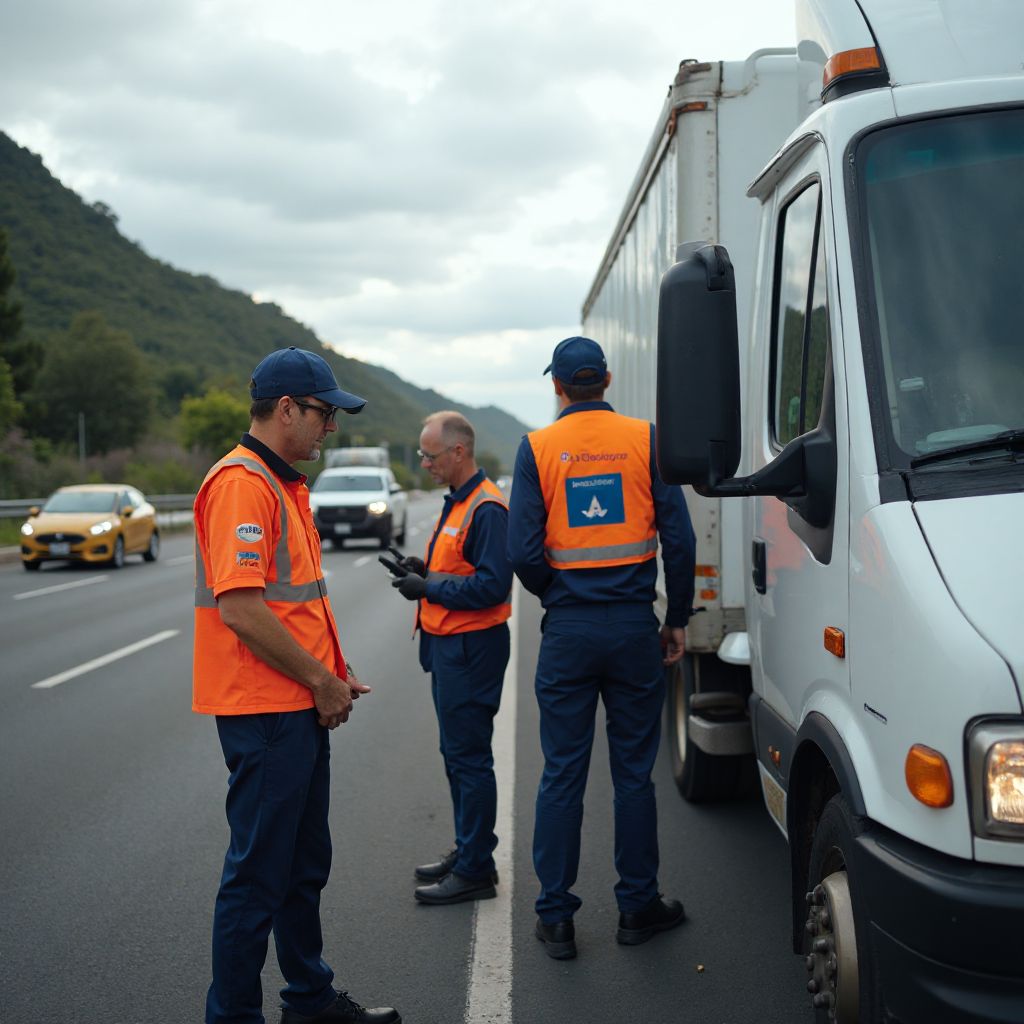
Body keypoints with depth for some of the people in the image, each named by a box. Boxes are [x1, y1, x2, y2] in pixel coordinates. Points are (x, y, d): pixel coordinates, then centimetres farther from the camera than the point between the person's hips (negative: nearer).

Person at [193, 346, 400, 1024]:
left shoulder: (286, 484, 16)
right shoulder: (241, 483, -18)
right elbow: (241, 609, -25)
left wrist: (334, 671, 13)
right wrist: (319, 679, -16)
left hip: (301, 709, 10)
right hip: (263, 709, -10)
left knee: (305, 864, 19)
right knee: (258, 874, -2)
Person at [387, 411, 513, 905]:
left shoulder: (486, 508, -18)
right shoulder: (456, 502, 14)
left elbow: (492, 585, -24)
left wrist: (429, 588, -18)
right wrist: (425, 571, 7)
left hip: (471, 649, -10)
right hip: (447, 645, 11)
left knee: (468, 757, -4)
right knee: (457, 754, 17)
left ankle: (474, 871, 3)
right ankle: (466, 851, 29)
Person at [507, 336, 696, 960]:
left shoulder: (538, 448, -1)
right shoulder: (646, 439, 0)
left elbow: (524, 552, -7)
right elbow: (679, 538, -4)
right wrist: (678, 618, 7)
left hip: (569, 629, 0)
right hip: (634, 624, 0)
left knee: (563, 774, 6)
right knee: (634, 770, 10)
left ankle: (556, 917, 11)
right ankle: (639, 905, 19)